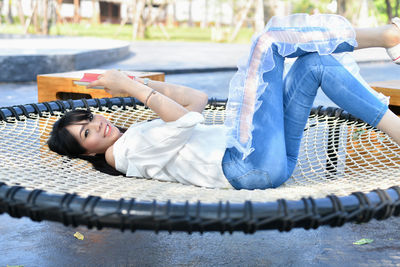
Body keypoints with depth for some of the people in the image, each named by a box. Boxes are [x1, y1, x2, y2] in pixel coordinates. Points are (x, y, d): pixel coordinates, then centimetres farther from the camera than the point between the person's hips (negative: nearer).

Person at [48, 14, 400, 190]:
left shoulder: (142, 134, 25)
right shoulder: (124, 154, -3)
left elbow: (198, 101, 22)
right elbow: (186, 120, -16)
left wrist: (141, 84, 14)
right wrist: (131, 87, -8)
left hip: (273, 160, 9)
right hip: (249, 166, -9)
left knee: (316, 63, 1)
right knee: (266, 42, -9)